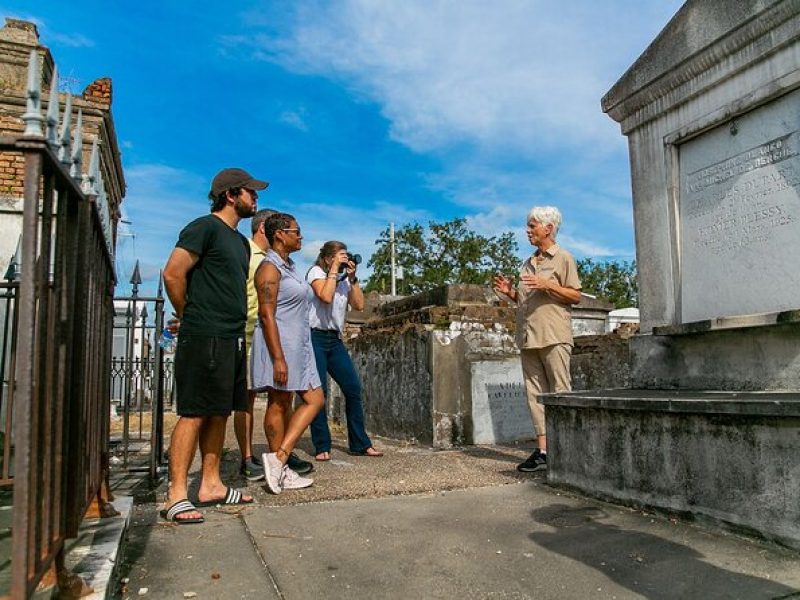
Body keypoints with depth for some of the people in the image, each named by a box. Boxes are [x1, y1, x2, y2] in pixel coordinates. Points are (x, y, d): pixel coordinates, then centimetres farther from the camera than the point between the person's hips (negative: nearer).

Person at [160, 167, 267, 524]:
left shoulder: (240, 241, 21)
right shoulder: (205, 227, -6)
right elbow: (173, 273, -13)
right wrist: (186, 316, -2)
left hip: (232, 338, 9)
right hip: (204, 337, -9)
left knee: (219, 413, 11)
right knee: (193, 413, -7)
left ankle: (211, 485, 19)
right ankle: (176, 496, -1)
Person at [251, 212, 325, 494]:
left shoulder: (289, 267, 18)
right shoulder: (270, 267, -10)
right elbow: (266, 315, -17)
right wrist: (278, 358, -22)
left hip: (299, 344, 10)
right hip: (279, 343, -9)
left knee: (315, 399, 5)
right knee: (279, 405, -3)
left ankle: (279, 460, 5)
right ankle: (279, 465, 6)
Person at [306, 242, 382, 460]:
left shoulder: (344, 279, 16)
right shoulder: (316, 272, -2)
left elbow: (359, 305, 4)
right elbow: (326, 296, -21)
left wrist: (352, 278, -1)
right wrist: (334, 269, -13)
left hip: (335, 339, 6)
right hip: (315, 337, -6)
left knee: (353, 388, 1)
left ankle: (360, 444, 9)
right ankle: (322, 447, 5)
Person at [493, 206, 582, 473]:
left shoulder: (563, 258, 2)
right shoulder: (529, 263, 22)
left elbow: (576, 296, -4)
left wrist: (547, 285, -15)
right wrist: (510, 292, 8)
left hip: (554, 337, -7)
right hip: (528, 338, 7)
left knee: (560, 393, -6)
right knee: (535, 394, 5)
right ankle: (542, 450, 9)